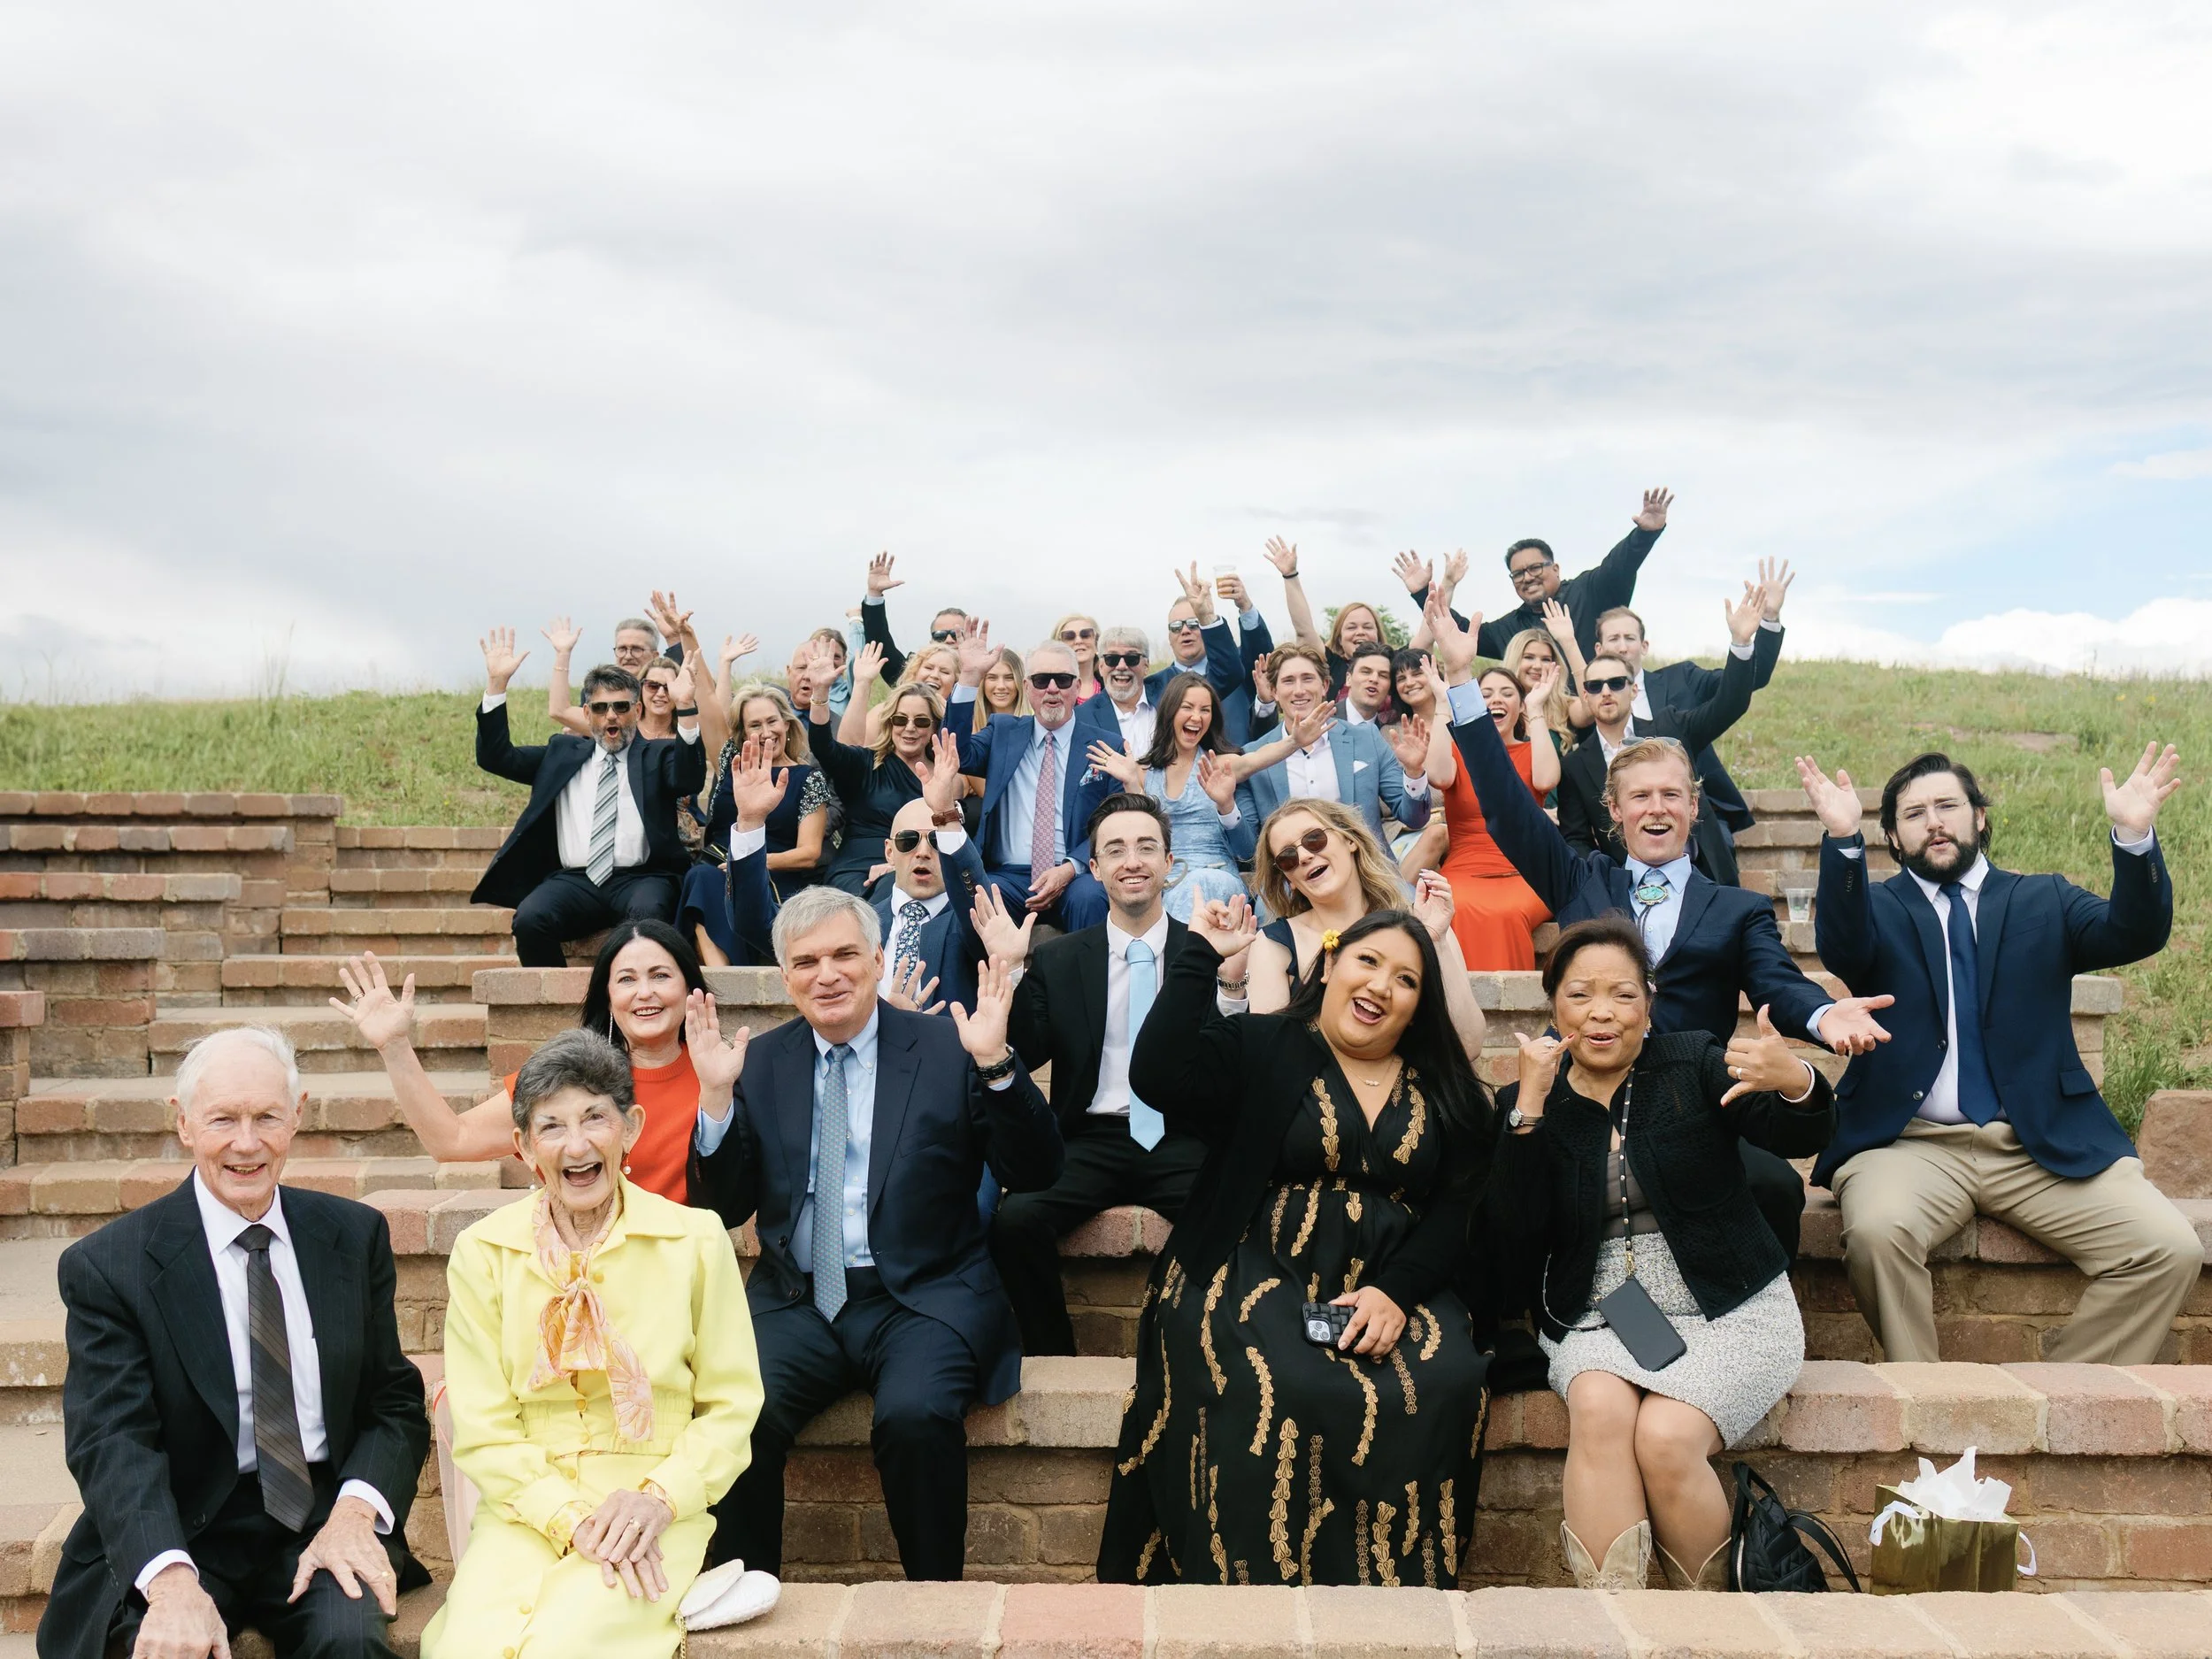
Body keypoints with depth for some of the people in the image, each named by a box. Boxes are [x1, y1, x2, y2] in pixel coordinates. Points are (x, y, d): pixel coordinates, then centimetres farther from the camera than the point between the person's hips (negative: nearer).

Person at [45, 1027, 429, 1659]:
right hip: (185, 1533, -1)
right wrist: (171, 1580, -31)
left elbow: (397, 1404, 7)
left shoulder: (356, 1235, 6)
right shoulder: (106, 1266, -4)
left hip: (324, 1517, 1)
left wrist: (355, 1512, -14)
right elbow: (112, 1443, -13)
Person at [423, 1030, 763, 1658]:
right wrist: (571, 1517, -11)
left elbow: (730, 1407, 5)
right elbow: (482, 1431, 2)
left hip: (653, 1517, -1)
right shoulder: (481, 1253, 3)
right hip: (526, 1510, 1)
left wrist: (661, 1498, -11)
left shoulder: (696, 1240, 1)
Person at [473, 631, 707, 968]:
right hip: (575, 880, 2)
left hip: (641, 877, -2)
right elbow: (495, 757, 16)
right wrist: (496, 684, 5)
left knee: (648, 913, -37)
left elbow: (689, 781, -7)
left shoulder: (658, 754, 14)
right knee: (530, 918, -29)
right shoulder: (562, 752, 22)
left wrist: (685, 708, -19)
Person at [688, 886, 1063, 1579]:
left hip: (923, 1299, -2)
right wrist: (718, 1096, -6)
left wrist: (996, 1064, -19)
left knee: (915, 1415, -31)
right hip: (797, 1302, 3)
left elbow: (1035, 1176, -4)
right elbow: (728, 1206, 8)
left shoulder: (946, 1048, 2)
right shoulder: (762, 1062, 11)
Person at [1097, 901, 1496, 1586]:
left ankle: (1398, 1579, -12)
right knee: (1278, 1392, -33)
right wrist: (1201, 956, -8)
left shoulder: (1442, 1088, 15)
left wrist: (1395, 1290, -11)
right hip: (1261, 1276, -3)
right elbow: (1158, 1077, -12)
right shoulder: (1257, 1048, 6)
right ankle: (1260, 1580, -16)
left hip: (1397, 1289, 3)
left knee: (1441, 1387, -27)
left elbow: (1457, 1209, 6)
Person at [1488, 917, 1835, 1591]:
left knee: (1664, 1435, -27)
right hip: (1596, 1320, 2)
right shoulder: (1525, 1103, 5)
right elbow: (1515, 1239, -8)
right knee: (1600, 1409, -30)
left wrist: (1795, 1081, -37)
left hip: (1726, 1312, -1)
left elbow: (1803, 1136, -13)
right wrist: (1530, 1108, -16)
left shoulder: (1693, 1065, 2)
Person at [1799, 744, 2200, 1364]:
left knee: (2171, 1249, -18)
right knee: (1876, 1230, -33)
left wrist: (2134, 835, -19)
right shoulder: (1878, 909, 12)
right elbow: (1844, 948, -12)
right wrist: (1841, 840, -29)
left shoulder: (2045, 901, 17)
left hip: (2047, 1145, 2)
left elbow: (2136, 934, -1)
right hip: (1911, 1143, -2)